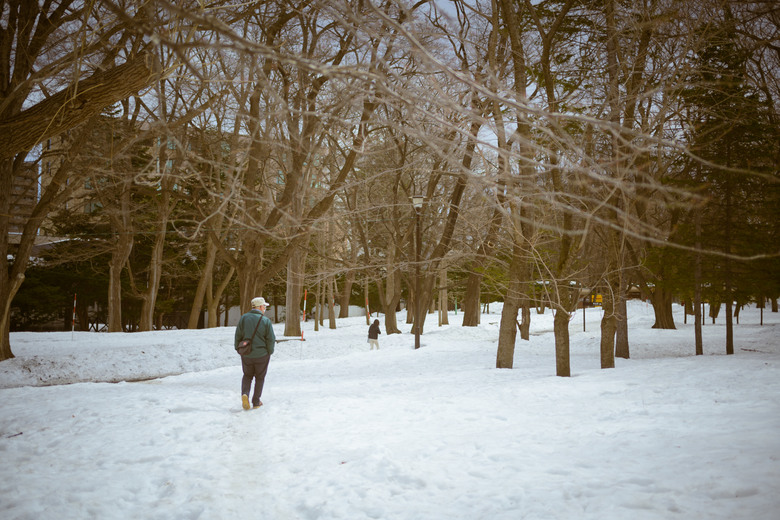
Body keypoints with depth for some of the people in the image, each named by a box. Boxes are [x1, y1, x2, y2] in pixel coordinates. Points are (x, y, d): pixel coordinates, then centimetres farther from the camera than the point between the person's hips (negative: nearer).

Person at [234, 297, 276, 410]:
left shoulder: (243, 318, -5)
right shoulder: (266, 321, -13)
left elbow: (238, 336, -2)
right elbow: (271, 339, -11)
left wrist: (238, 349, 12)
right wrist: (269, 351, 5)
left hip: (246, 354, 2)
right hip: (262, 354, -2)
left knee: (247, 375, 20)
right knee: (260, 377, 14)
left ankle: (245, 393, -5)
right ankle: (256, 402, 17)